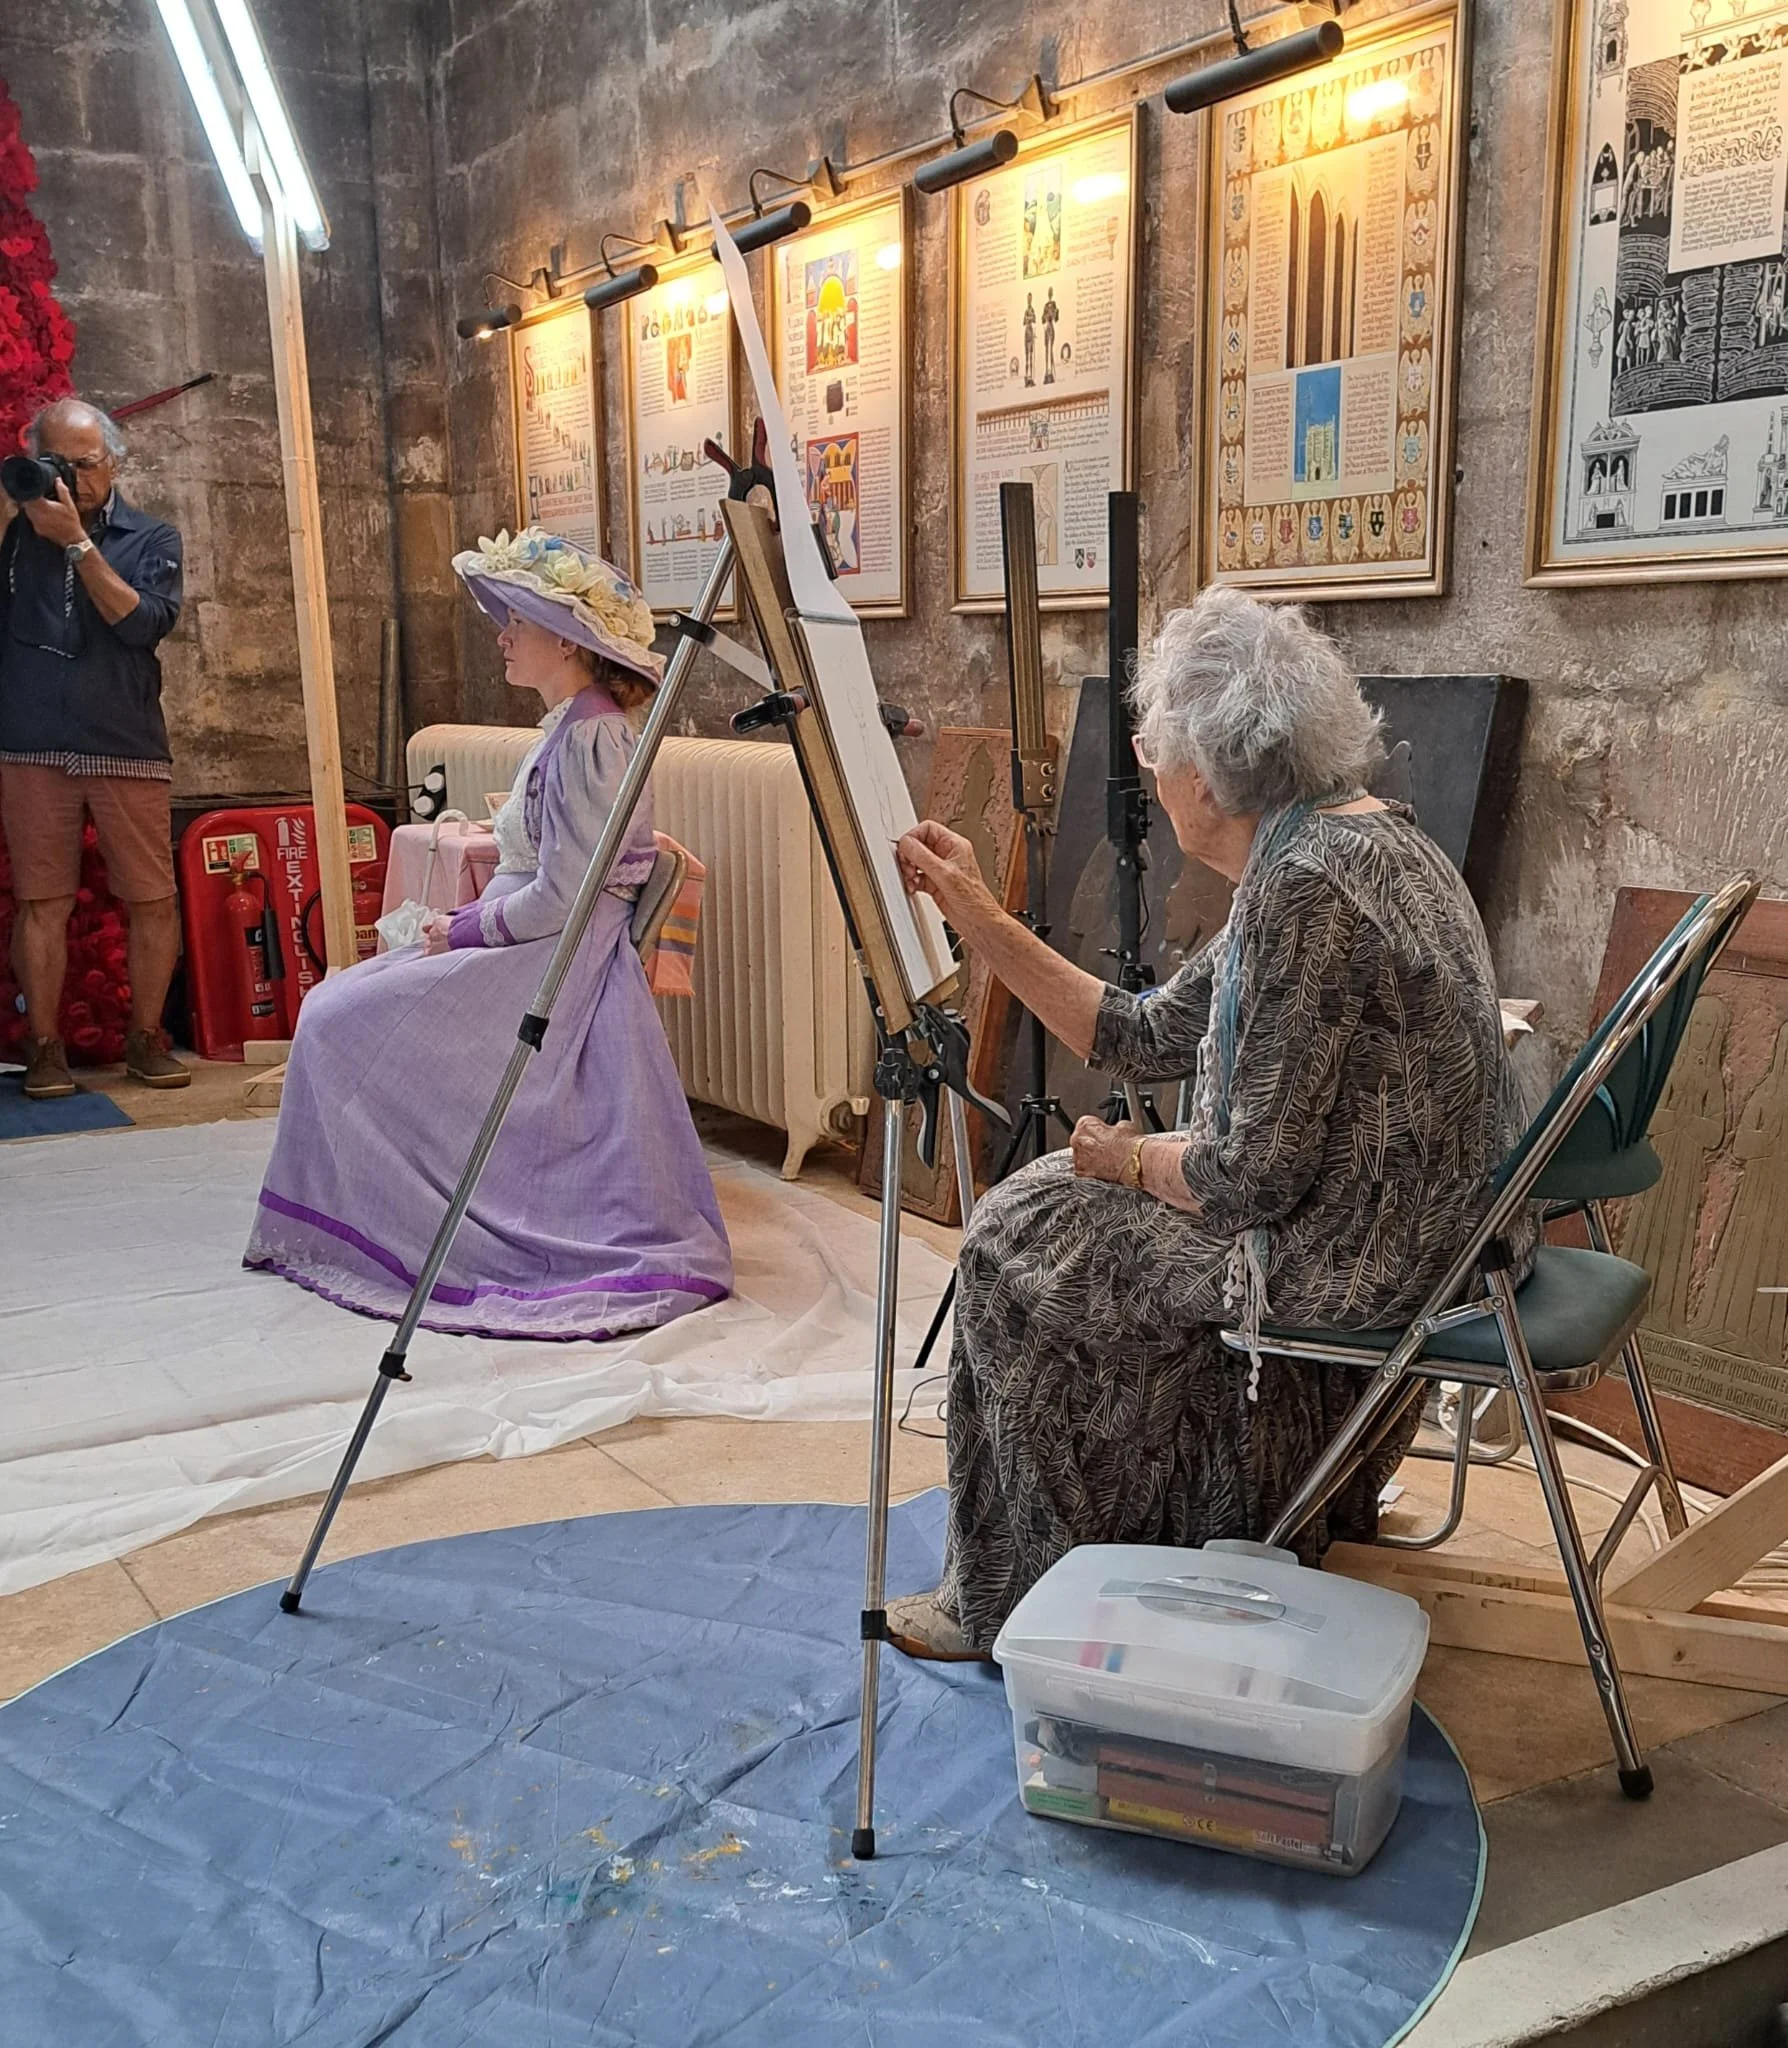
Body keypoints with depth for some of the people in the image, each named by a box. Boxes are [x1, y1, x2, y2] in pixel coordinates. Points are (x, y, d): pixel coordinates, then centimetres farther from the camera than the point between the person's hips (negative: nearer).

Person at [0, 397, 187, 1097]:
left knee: (153, 899, -1)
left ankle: (146, 1038, 11)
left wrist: (76, 541, -12)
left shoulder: (151, 539, 9)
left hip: (128, 748, 0)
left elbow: (143, 622, -7)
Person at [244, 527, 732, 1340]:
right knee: (339, 1008, 10)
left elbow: (560, 899, -22)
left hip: (556, 965, -10)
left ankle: (383, 1239, 5)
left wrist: (463, 931, -10)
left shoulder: (588, 739, -18)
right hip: (530, 950, 10)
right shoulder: (570, 728, 14)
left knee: (341, 1023, -8)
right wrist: (462, 926, 7)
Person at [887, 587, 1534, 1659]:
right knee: (1051, 1207, 18)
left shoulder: (1306, 886, -25)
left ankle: (1021, 1603, 23)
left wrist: (1131, 1160, -4)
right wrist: (980, 917, 9)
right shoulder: (1359, 836, 8)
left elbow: (1254, 1176, -25)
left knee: (1020, 1248, 2)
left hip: (1362, 1258, -10)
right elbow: (1148, 1038, 10)